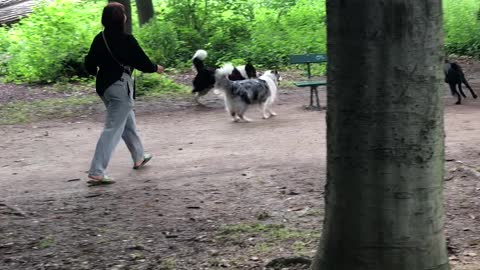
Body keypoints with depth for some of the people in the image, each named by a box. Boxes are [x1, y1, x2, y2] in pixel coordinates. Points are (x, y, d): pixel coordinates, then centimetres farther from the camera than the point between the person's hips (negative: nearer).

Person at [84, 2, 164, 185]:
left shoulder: (99, 39, 1)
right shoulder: (126, 40, -15)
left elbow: (89, 65, 5)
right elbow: (142, 62, -8)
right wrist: (156, 68, 12)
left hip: (103, 86, 7)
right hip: (120, 86, -7)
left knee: (128, 121, 25)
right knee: (113, 129, -7)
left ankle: (139, 157, 42)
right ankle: (96, 172, -14)